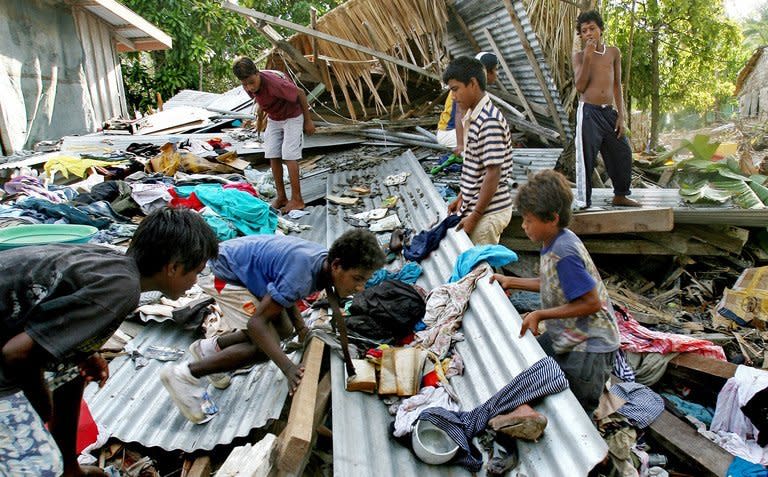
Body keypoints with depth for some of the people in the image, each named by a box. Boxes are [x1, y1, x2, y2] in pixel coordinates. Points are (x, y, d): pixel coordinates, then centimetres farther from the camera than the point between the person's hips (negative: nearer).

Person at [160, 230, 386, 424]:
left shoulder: (324, 260, -10)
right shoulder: (302, 274, -36)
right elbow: (256, 322, -32)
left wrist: (299, 324, -4)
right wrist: (288, 368, -39)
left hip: (246, 267, 9)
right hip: (227, 272, -9)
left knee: (283, 331, 10)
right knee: (266, 345, -14)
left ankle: (211, 347, 22)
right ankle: (186, 374, -5)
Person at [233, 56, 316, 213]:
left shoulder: (274, 83, -36)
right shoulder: (248, 86, -15)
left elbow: (300, 94, -24)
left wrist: (308, 121, -16)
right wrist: (260, 117, 17)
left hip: (292, 117, -7)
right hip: (273, 119, 7)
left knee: (289, 156, -12)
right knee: (273, 157, 1)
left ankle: (297, 199, -8)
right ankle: (281, 196, 10)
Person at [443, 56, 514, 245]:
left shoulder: (490, 122, -21)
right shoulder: (472, 116, 9)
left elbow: (493, 173, -22)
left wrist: (474, 216, -19)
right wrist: (462, 197, 15)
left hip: (488, 213, -9)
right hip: (475, 206, 9)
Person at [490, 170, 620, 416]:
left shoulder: (564, 253, -28)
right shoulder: (556, 240, 0)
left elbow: (591, 303, -27)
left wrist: (540, 315, -23)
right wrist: (510, 282, 9)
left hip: (587, 347, -9)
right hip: (563, 337, 10)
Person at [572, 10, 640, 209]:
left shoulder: (613, 52, 11)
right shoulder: (579, 56, 3)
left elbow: (617, 86, 11)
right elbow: (580, 86, -10)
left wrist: (621, 116, 5)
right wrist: (588, 56, -14)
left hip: (609, 112, 4)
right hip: (588, 112, -4)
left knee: (623, 153, 9)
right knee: (586, 158, -5)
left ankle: (620, 195, 28)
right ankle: (583, 203, 4)